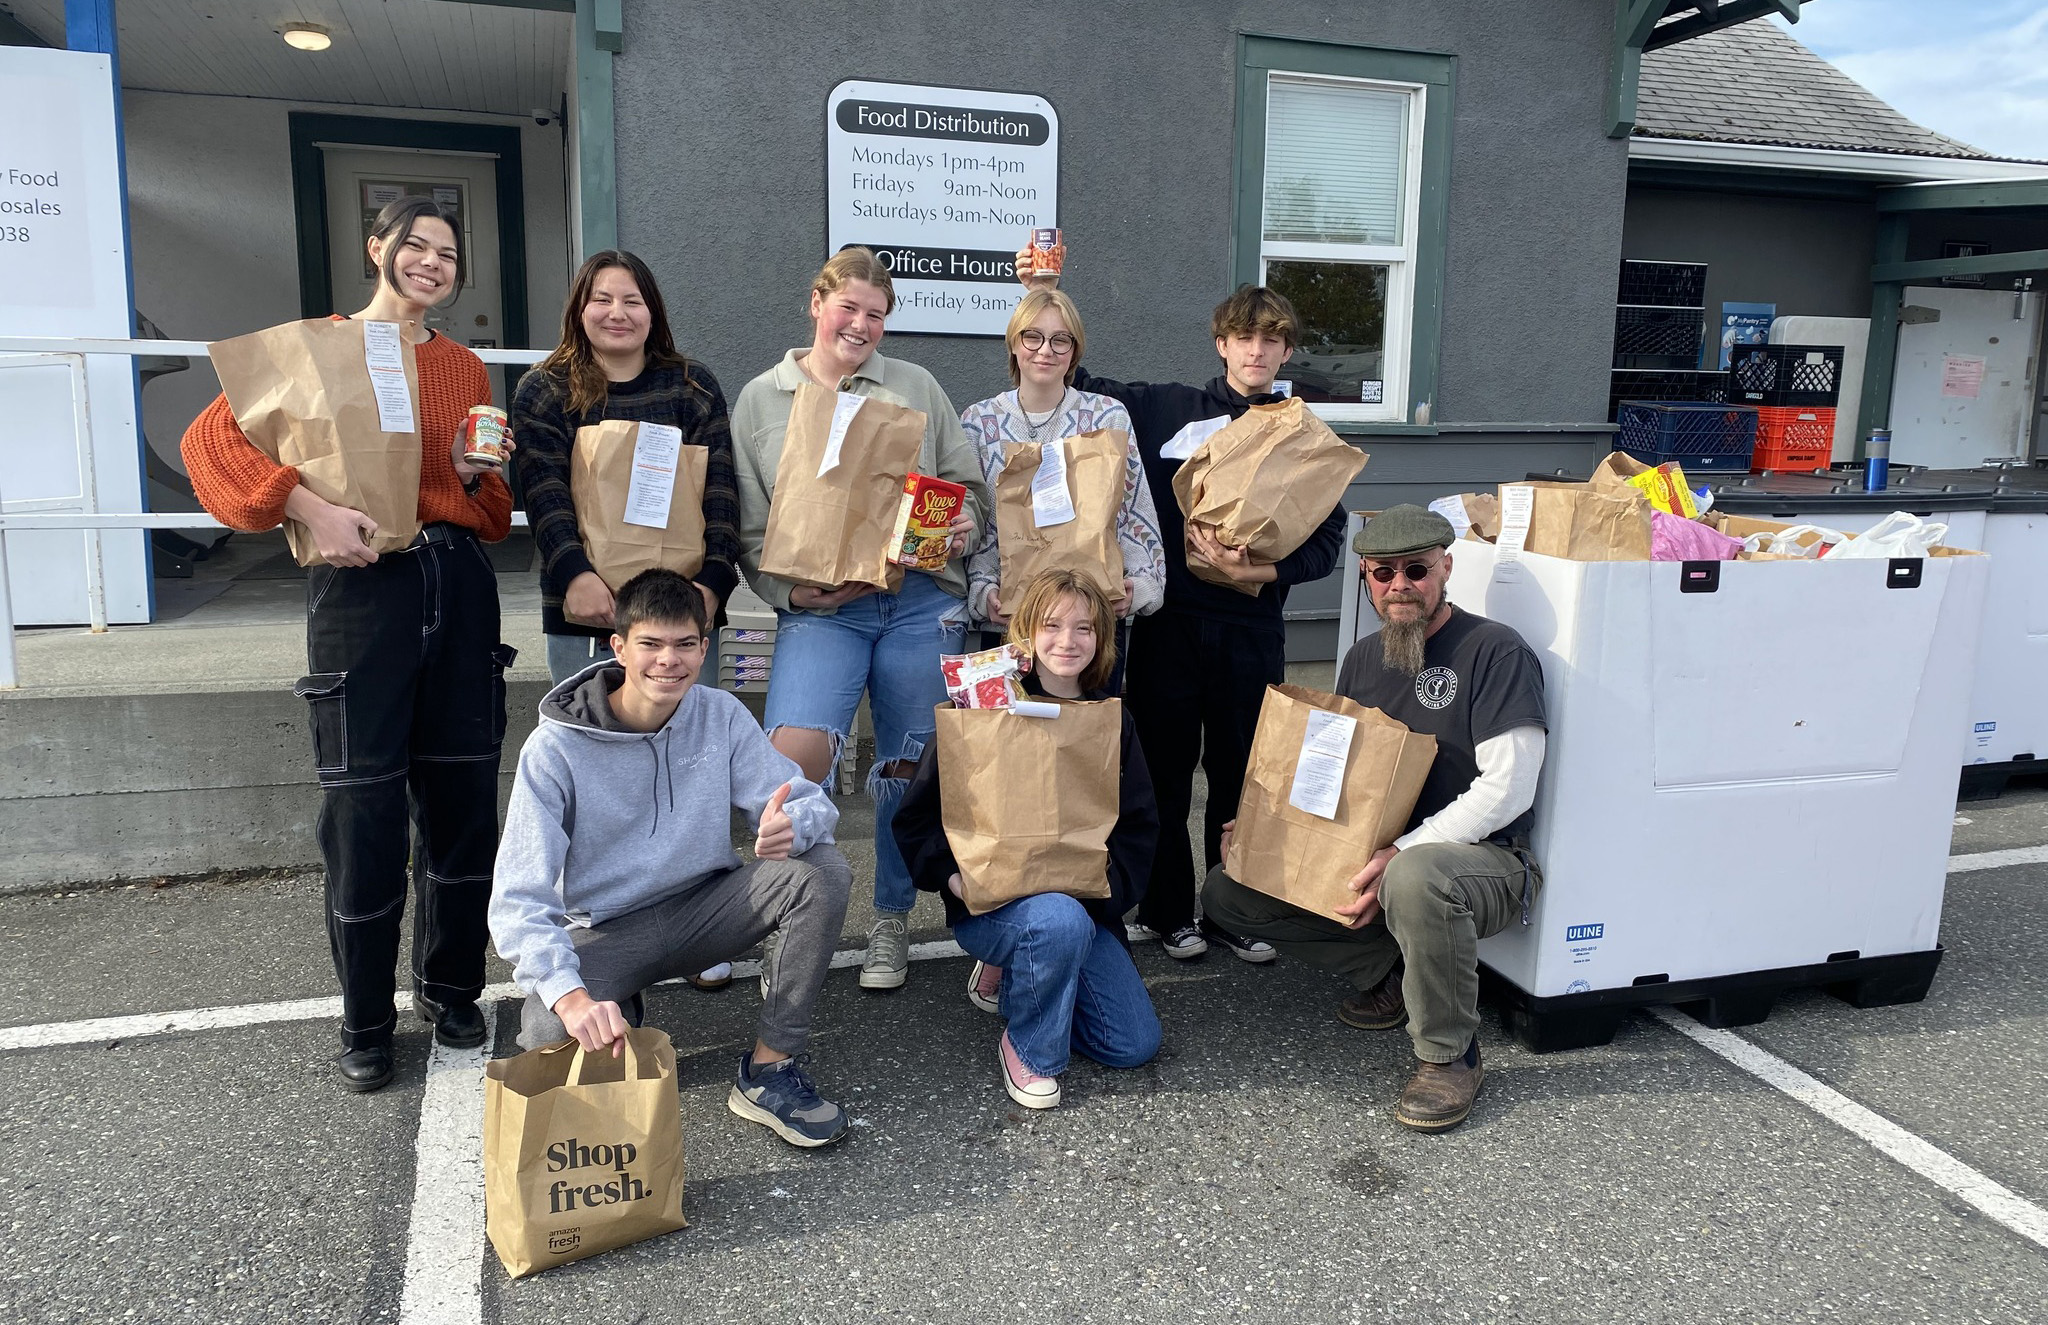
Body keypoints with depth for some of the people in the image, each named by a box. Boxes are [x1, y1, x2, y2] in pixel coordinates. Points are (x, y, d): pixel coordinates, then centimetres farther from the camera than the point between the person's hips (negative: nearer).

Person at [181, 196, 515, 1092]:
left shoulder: (465, 370, 16)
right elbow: (211, 436, -6)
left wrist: (478, 474, -2)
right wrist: (308, 505, -19)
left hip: (458, 582, 4)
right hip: (361, 583, -4)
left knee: (463, 799, 8)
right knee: (364, 808, 0)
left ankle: (451, 991, 27)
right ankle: (364, 1025, 17)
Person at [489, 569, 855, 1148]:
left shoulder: (722, 717, -8)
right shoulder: (556, 749, -17)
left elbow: (810, 802, -9)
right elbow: (519, 899, -23)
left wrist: (793, 825, -37)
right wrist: (570, 995, -41)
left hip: (702, 911, 3)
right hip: (604, 932, -3)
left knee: (821, 870, -23)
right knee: (550, 1045, -33)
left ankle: (768, 1071, -12)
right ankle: (620, 1014, 7)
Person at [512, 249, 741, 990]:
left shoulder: (693, 388, 9)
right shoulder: (546, 390, 5)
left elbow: (719, 489, -1)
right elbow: (543, 489, -9)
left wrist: (713, 579, -15)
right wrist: (574, 572, -25)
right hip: (586, 611, -1)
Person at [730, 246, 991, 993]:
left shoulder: (916, 387, 13)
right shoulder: (761, 399, 10)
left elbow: (967, 483, 14)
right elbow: (749, 526, 6)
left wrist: (964, 523, -8)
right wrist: (793, 590, -9)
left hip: (921, 603, 2)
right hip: (820, 611, -1)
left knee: (908, 768, 8)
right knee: (792, 757, -22)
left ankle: (892, 922, 28)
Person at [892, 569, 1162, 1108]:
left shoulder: (1110, 720, 6)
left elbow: (1139, 824, 8)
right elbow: (918, 816, -5)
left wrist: (1108, 887, -10)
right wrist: (954, 876, -22)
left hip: (1084, 899, 5)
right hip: (991, 899, -5)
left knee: (1135, 1045, -6)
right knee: (1061, 921, -39)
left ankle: (1008, 972, 19)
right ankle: (1026, 1046, -9)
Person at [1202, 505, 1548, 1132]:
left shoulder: (1496, 652, -13)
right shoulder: (1363, 659, 10)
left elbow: (1505, 790, -20)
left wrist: (1399, 854, -27)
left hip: (1485, 858, -7)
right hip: (1373, 857, 7)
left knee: (1415, 877, -43)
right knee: (1226, 890, -2)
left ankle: (1450, 1056, -17)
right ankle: (1393, 971, 7)